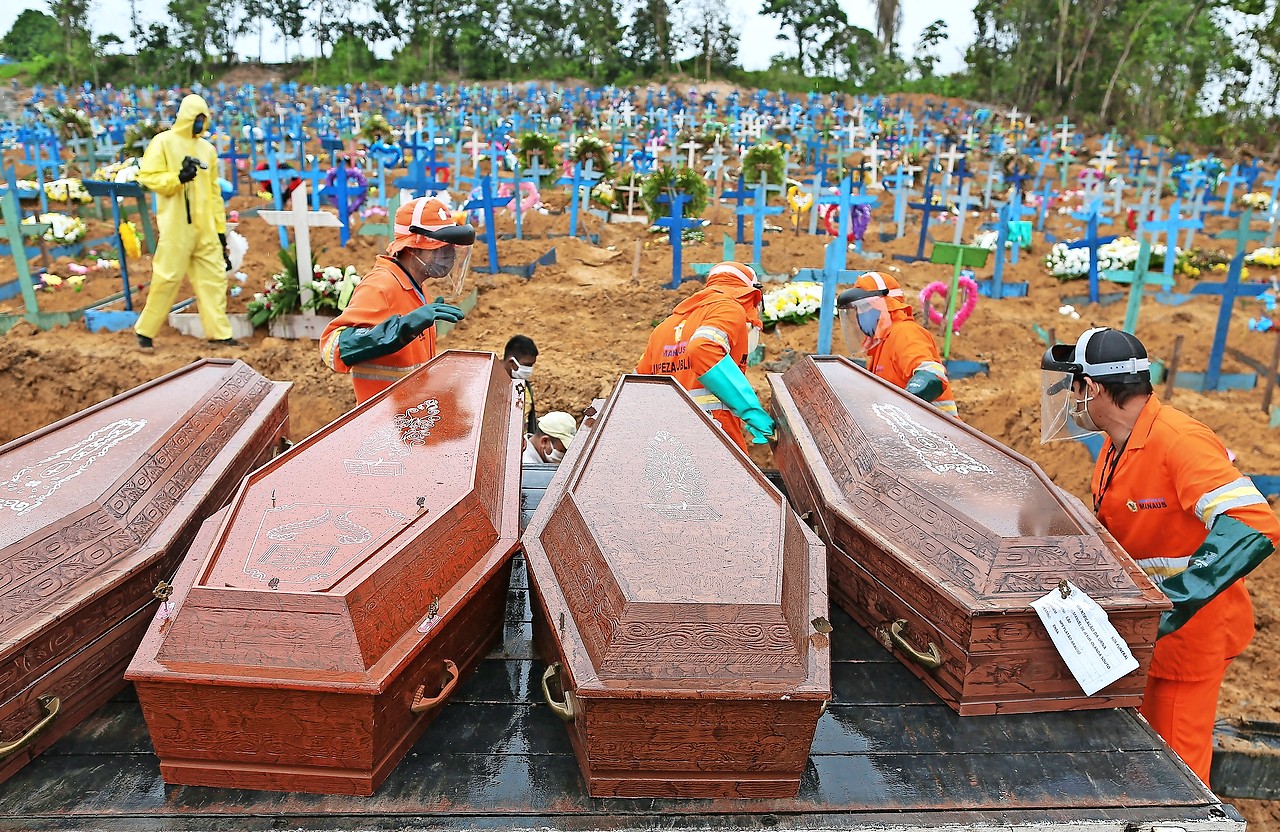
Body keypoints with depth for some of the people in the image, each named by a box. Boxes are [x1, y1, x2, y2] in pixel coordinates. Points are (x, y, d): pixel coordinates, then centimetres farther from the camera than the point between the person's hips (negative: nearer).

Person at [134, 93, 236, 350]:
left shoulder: (208, 148, 15)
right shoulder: (163, 142, -1)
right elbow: (147, 176, -6)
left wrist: (221, 229, 13)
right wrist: (178, 178, -23)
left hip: (205, 229, 5)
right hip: (176, 228, -5)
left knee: (213, 277, 4)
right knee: (167, 278, -3)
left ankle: (219, 332, 9)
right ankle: (145, 330, 10)